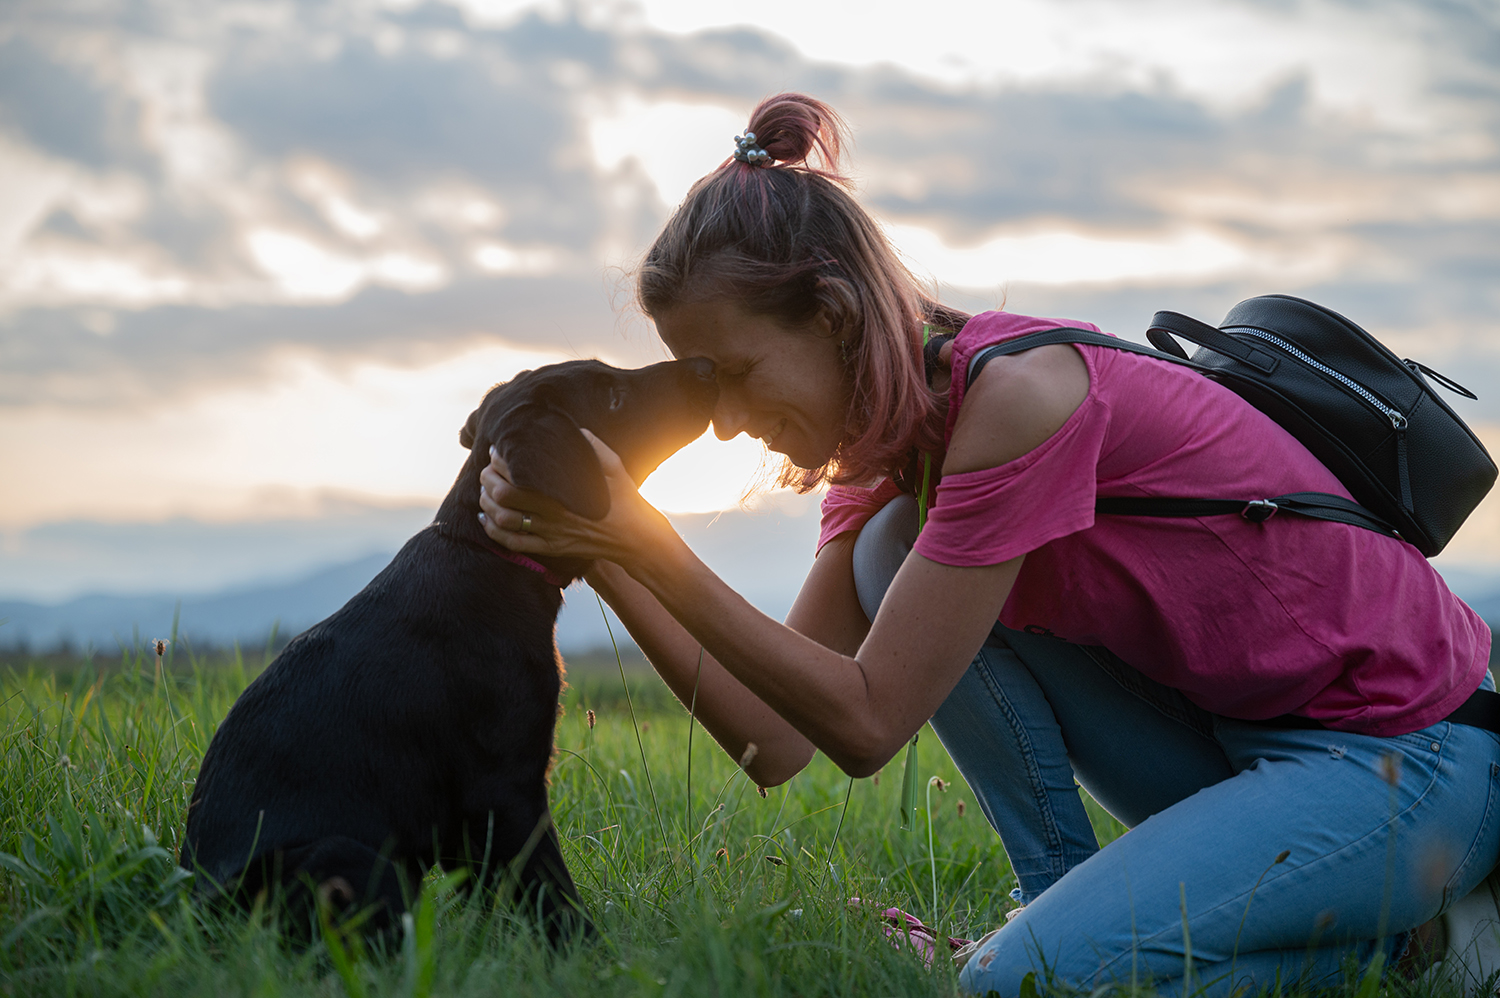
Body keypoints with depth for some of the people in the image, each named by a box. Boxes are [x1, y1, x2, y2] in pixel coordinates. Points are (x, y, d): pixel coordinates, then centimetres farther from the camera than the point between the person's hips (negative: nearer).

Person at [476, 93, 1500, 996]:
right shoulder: (894, 447, 3)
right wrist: (608, 559, -11)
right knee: (894, 552, -3)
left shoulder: (1017, 395, -25)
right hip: (1228, 735, 9)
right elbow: (775, 744, -2)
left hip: (1408, 755, -8)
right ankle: (1067, 893, 3)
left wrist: (648, 543, -22)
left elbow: (867, 723, -22)